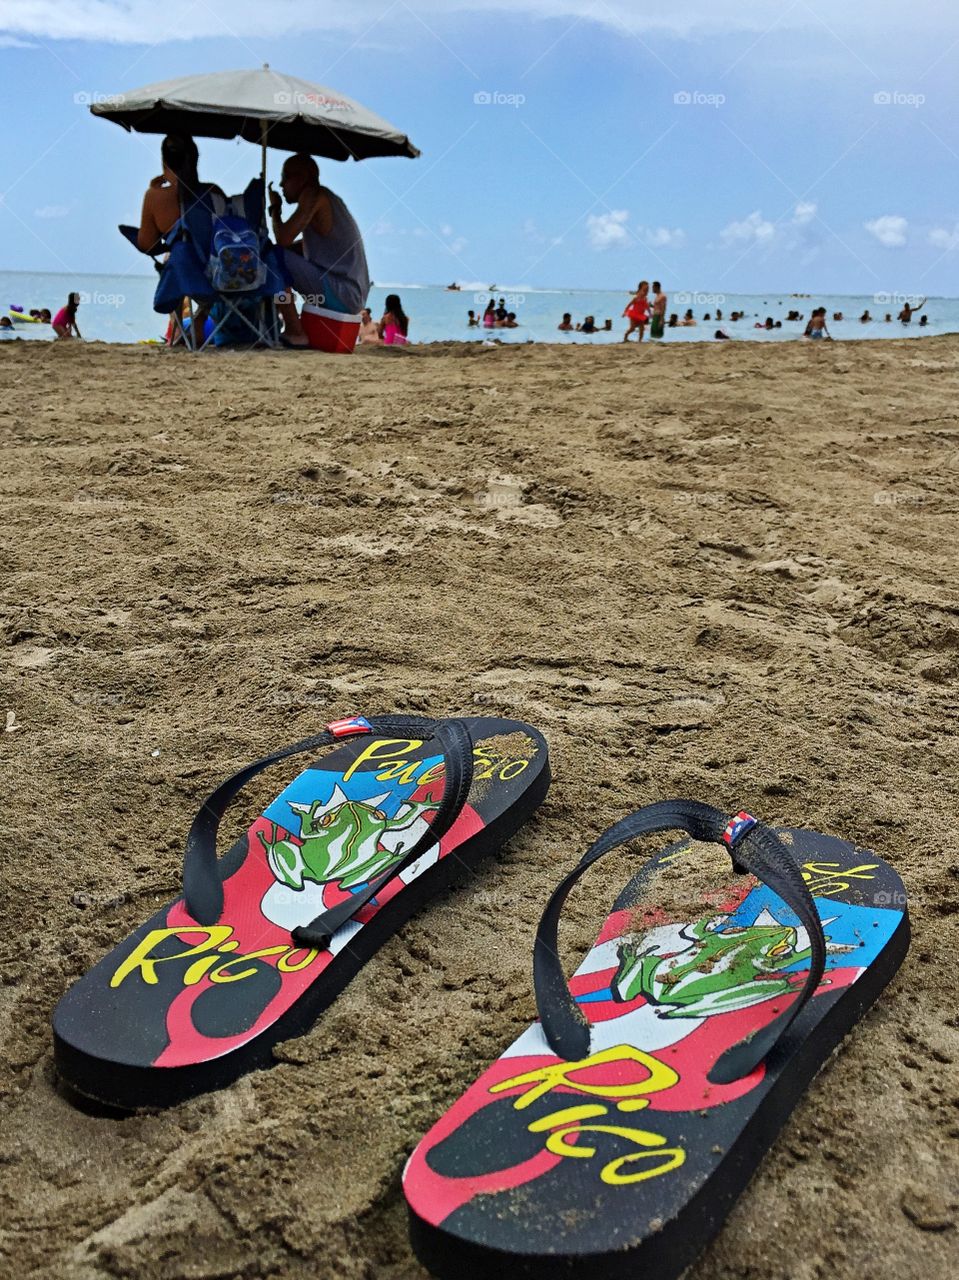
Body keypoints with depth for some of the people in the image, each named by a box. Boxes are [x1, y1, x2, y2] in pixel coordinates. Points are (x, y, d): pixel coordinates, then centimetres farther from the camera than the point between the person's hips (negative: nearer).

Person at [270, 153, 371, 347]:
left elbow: (283, 239, -17)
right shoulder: (323, 197, 20)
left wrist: (275, 208, 2)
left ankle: (295, 334, -15)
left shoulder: (312, 195, -9)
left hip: (342, 295, -10)